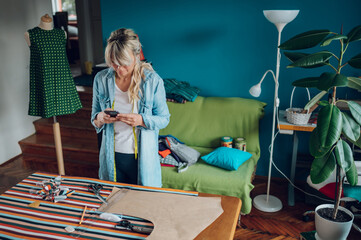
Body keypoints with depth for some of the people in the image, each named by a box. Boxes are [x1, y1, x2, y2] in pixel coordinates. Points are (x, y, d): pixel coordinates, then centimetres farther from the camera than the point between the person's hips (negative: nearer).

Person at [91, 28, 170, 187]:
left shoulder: (153, 80, -11)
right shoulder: (101, 79, -3)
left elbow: (164, 119, -5)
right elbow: (94, 116, 7)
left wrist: (142, 120, -24)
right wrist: (100, 118, -17)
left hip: (142, 156, -2)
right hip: (112, 156, 3)